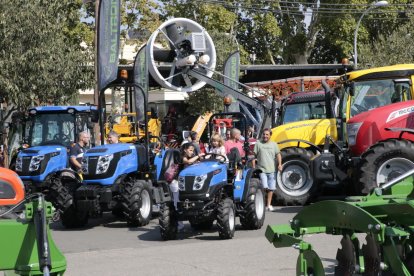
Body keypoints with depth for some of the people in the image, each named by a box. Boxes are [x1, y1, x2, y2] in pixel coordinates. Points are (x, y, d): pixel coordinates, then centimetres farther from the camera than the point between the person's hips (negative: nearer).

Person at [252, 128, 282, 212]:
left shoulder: (274, 144, 9)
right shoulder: (258, 144, 1)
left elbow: (278, 155, 8)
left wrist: (279, 164, -8)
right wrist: (253, 167, -4)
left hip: (272, 170, 3)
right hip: (261, 170, -3)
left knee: (271, 188, 6)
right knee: (264, 187, -14)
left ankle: (269, 204, 17)